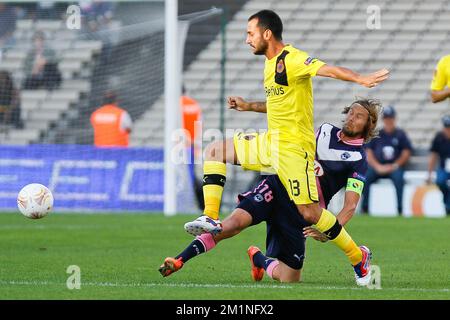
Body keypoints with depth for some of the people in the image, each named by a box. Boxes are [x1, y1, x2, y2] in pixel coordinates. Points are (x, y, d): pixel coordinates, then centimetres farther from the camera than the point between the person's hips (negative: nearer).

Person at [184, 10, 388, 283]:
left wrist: (361, 79, -48)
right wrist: (248, 106, 21)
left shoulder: (292, 60, -16)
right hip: (271, 141, 10)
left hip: (293, 146, -10)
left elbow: (327, 69, -32)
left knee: (309, 212, -11)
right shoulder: (272, 63, 14)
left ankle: (358, 257, 4)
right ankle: (211, 219, 0)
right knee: (215, 151, 6)